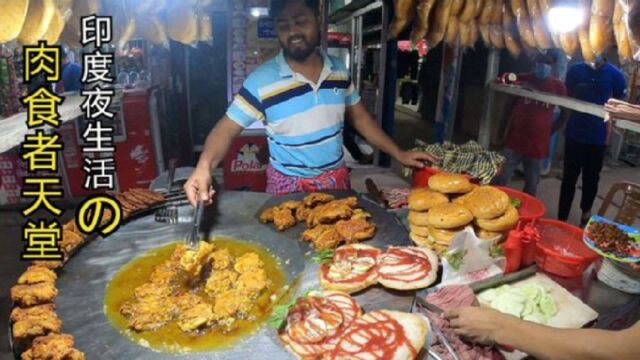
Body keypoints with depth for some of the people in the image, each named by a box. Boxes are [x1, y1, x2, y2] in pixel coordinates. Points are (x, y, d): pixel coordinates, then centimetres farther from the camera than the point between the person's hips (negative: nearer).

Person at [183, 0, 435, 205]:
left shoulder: (339, 71, -2)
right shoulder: (261, 81, -17)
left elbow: (359, 117, 8)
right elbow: (227, 128, -15)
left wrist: (399, 154, 5)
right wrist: (204, 166, -35)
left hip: (337, 180, 4)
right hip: (289, 186, -4)